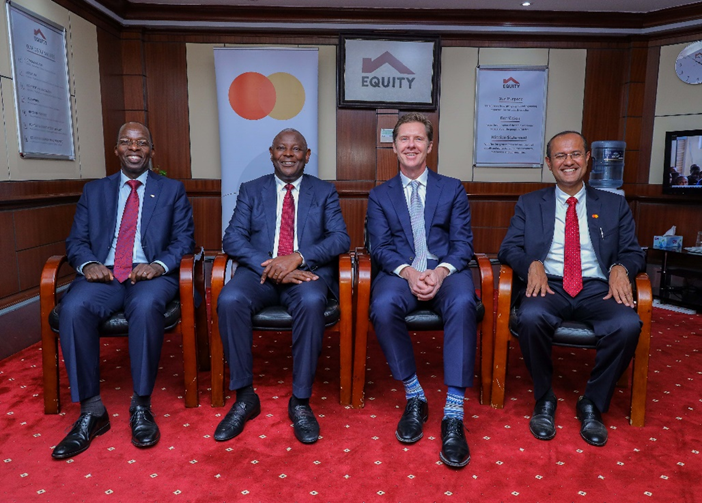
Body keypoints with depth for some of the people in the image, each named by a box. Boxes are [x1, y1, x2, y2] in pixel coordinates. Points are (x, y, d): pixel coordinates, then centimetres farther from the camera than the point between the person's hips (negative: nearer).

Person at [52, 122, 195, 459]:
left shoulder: (172, 190, 16)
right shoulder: (94, 191, 21)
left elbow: (184, 239, 6)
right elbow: (76, 241, 14)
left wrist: (159, 264, -14)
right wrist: (88, 263, -9)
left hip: (150, 276, -2)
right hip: (102, 276, 2)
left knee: (146, 305, -37)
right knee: (73, 308, -31)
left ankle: (141, 406, -23)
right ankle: (91, 411, -20)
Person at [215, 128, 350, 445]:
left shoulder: (325, 192, 13)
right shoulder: (251, 190, 15)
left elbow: (340, 239, -1)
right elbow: (232, 239, 2)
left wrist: (298, 257, -19)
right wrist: (270, 267, -17)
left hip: (307, 272, -1)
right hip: (259, 270, 1)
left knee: (311, 301, -36)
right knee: (229, 300, -31)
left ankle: (300, 401, -21)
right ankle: (245, 398, -15)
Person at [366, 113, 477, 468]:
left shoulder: (452, 189, 17)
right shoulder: (380, 195, 17)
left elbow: (462, 243, 7)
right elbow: (381, 247, 5)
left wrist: (441, 271, -15)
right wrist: (408, 272, -17)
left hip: (446, 271, 0)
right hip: (401, 272, 1)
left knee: (462, 304, -36)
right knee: (382, 306, -35)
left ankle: (453, 415, -32)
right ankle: (414, 397, -15)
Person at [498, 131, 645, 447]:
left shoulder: (614, 205, 17)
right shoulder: (529, 204, 14)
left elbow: (633, 253, 12)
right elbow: (509, 248, 6)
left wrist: (620, 267, -12)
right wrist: (532, 264, -16)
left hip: (597, 288, 1)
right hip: (548, 286, -1)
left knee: (628, 324, -31)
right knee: (531, 317, -35)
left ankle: (592, 404, -7)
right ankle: (544, 400, -9)